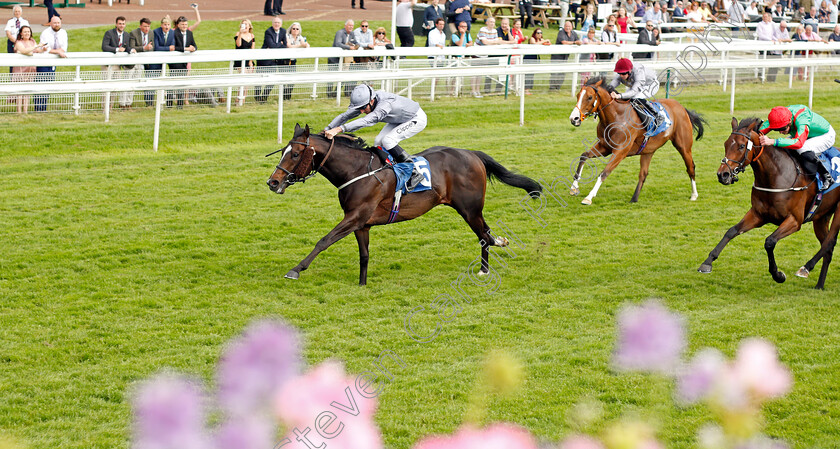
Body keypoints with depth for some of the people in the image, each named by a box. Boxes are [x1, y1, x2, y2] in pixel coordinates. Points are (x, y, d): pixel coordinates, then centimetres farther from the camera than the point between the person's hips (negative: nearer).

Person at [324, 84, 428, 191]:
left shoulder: (385, 103, -42)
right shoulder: (363, 102, -17)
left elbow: (366, 121, -53)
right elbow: (344, 116, -11)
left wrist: (338, 129, -62)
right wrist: (327, 130, -25)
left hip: (418, 119, -9)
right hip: (399, 119, 9)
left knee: (387, 141, -24)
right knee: (378, 142, -4)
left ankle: (415, 174, -21)